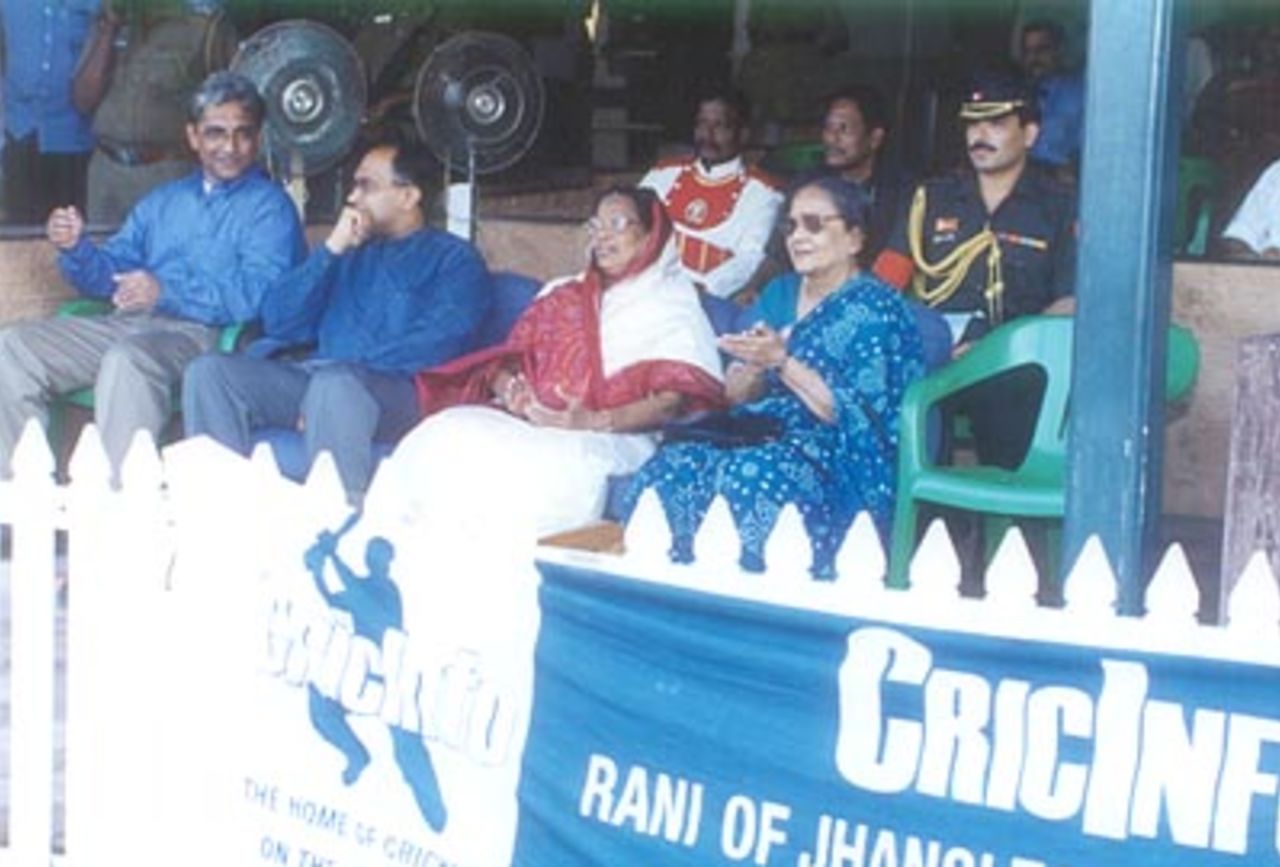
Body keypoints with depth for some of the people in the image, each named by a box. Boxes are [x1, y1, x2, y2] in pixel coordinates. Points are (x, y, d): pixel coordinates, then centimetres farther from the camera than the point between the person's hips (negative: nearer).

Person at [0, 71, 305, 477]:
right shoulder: (163, 201, 26)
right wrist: (75, 248, 1)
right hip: (128, 325, 7)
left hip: (200, 335, -7)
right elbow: (110, 273, 23)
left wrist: (167, 292, -20)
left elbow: (259, 295, -14)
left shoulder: (269, 207, 2)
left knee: (127, 358, -38)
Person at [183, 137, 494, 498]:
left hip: (397, 388, -6)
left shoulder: (454, 259, 10)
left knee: (335, 383, -40)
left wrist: (352, 367, -15)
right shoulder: (351, 253, 27)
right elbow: (278, 325, 15)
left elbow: (438, 343, -9)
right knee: (209, 370, -16)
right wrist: (331, 250, 6)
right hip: (313, 376, 6)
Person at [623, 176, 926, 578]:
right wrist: (756, 367, -9)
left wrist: (782, 361, -18)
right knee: (670, 469, -22)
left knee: (746, 480, -36)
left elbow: (858, 416, -15)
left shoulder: (871, 307, -4)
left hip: (842, 460, -6)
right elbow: (735, 395, 13)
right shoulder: (779, 294, 15)